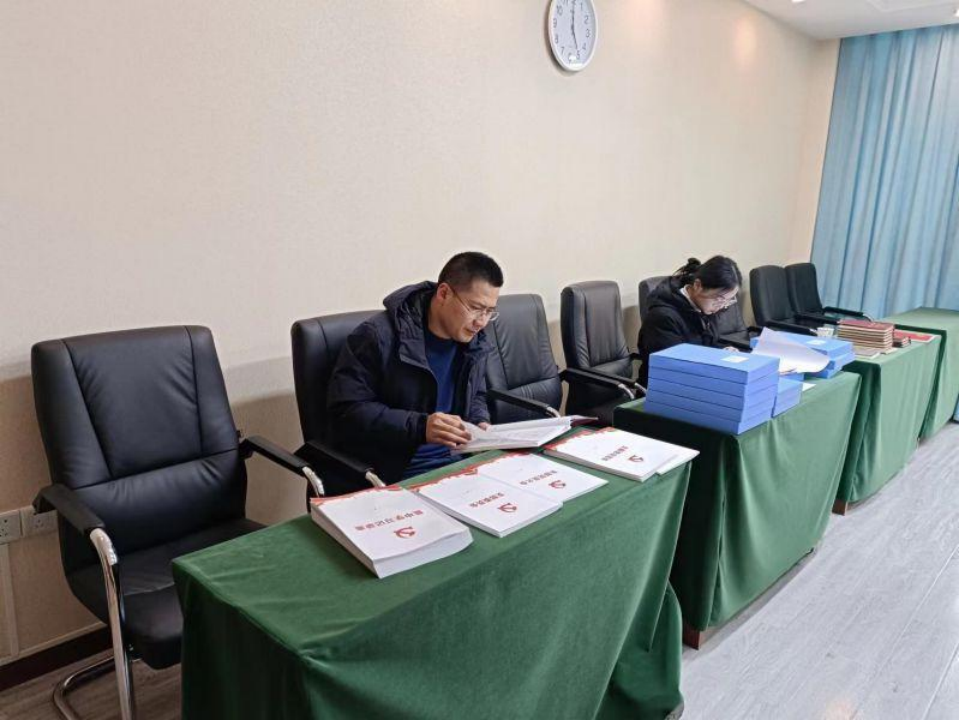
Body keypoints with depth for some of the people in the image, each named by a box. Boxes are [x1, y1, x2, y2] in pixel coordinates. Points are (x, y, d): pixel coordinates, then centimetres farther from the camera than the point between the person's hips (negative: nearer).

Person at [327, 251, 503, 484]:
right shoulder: (379, 335, -15)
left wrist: (480, 423, 0)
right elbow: (346, 410, -16)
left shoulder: (474, 340, 7)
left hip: (458, 462, 6)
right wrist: (419, 426, -26)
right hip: (396, 474, -6)